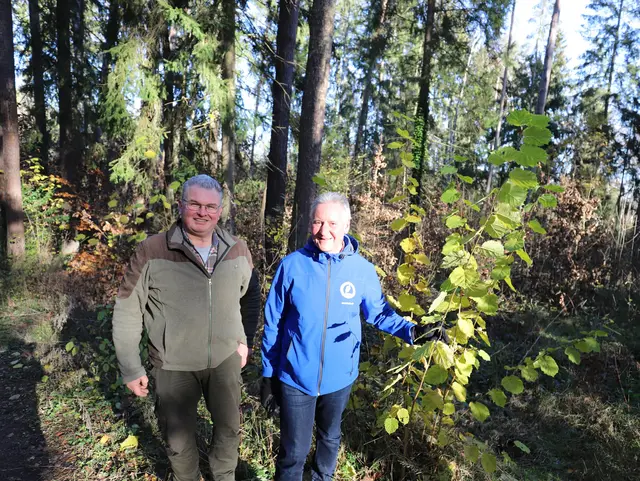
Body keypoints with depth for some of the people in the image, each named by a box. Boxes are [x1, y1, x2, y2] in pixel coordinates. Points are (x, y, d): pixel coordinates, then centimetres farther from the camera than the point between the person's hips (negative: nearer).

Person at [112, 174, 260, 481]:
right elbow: (127, 312, -9)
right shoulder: (151, 253, -17)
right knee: (178, 438, 17)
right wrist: (130, 369, -6)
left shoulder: (237, 251, -6)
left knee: (229, 428, 20)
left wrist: (245, 340, 8)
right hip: (173, 366, -2)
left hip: (225, 360, 3)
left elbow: (251, 296, 11)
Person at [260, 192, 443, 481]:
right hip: (295, 377, -2)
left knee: (330, 437, 27)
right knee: (294, 451, 11)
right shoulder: (292, 265, -14)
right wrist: (268, 375, -1)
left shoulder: (363, 270, -10)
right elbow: (274, 324, -6)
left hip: (339, 376, 2)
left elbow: (378, 312, 2)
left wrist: (412, 331, -17)